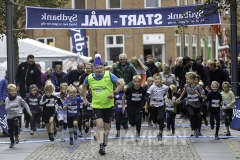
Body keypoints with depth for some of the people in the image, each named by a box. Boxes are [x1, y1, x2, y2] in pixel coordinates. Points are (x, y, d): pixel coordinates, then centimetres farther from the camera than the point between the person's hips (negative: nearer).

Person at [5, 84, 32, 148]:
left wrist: (29, 111, 7)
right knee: (10, 130, 7)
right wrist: (11, 105, -29)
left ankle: (16, 136, -6)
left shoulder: (19, 98, -5)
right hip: (10, 116, 2)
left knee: (16, 124, -31)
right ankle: (12, 142, 26)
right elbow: (6, 108, -10)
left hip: (17, 115, -2)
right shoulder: (7, 99, -4)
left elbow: (25, 104, 7)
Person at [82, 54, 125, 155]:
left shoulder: (109, 75, -12)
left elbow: (122, 83, -14)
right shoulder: (89, 78, -5)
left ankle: (104, 145, 29)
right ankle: (101, 146, -17)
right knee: (99, 124, -18)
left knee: (106, 126, 11)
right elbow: (84, 86, 17)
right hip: (96, 105, 0)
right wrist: (84, 98, 15)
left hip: (108, 105, 0)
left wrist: (114, 93, -22)